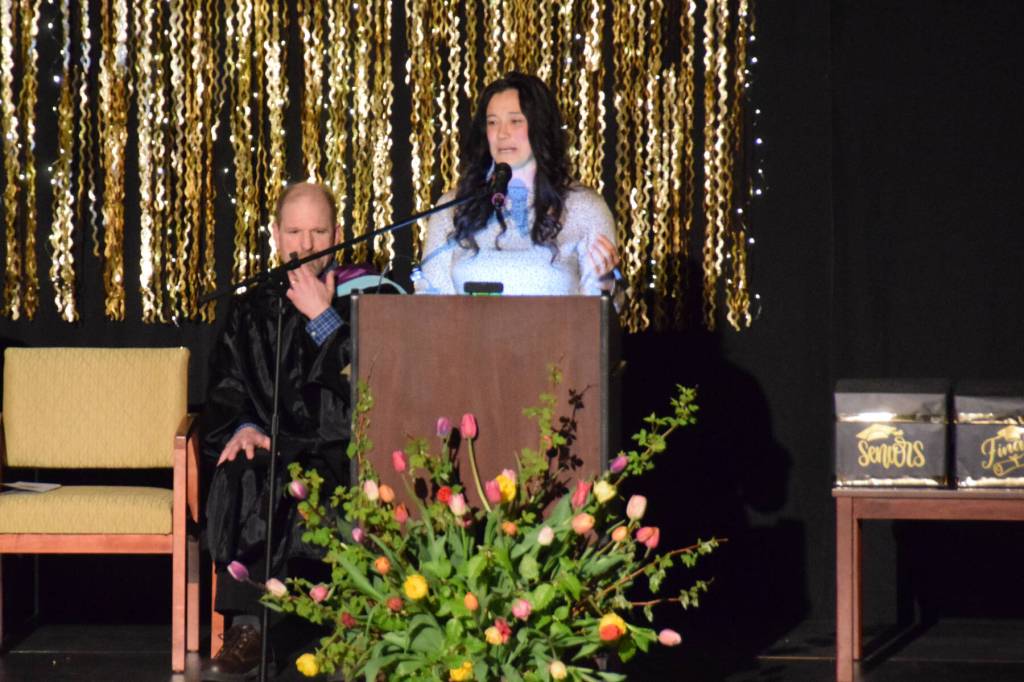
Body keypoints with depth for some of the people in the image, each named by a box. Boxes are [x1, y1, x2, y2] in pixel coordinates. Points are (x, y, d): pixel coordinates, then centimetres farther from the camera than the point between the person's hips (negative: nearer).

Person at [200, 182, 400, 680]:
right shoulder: (252, 310, 18)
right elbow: (225, 393, 13)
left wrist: (323, 319, -7)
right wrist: (244, 428, -9)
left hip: (342, 448, -3)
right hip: (274, 447, 3)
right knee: (241, 477, -32)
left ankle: (247, 626, -28)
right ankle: (246, 626, -32)